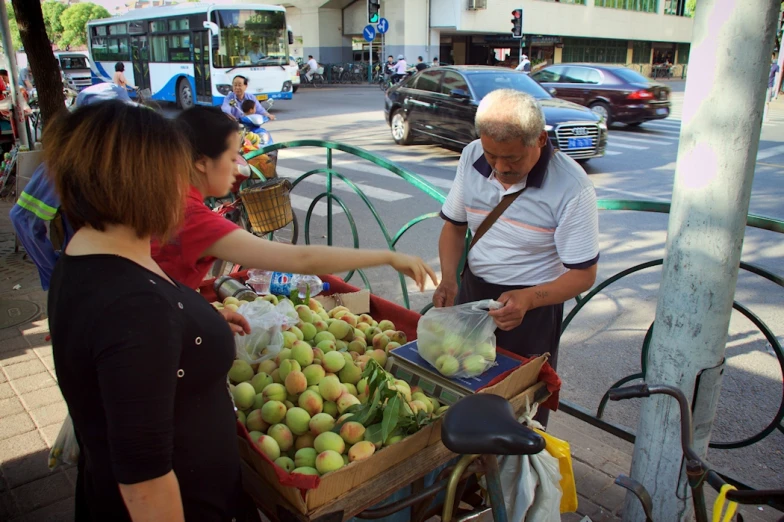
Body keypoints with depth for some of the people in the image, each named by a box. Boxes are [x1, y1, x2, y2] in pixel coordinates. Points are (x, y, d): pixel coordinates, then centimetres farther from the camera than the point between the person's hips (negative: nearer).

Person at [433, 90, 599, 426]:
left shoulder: (571, 187, -21)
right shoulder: (473, 157, -8)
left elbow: (583, 274, -16)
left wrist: (528, 299, -33)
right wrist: (448, 279, -12)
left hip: (532, 305, -4)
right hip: (471, 292, 5)